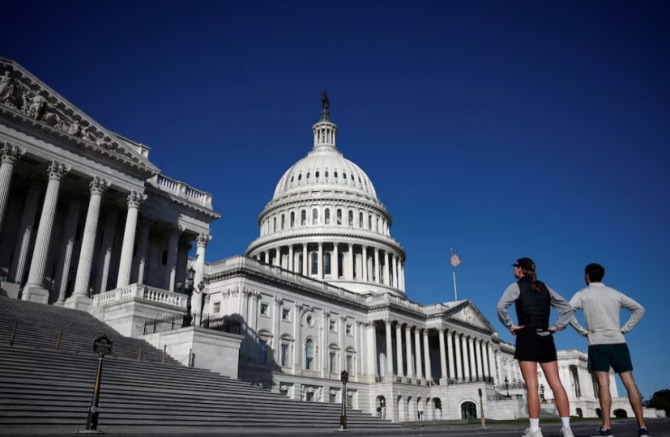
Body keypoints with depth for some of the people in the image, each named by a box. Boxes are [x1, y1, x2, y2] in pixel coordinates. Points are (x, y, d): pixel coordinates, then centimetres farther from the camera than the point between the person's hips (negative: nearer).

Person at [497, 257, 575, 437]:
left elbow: (501, 306, -18)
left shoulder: (516, 286, -1)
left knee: (532, 385, -7)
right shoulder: (544, 288, 16)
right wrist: (557, 326, 13)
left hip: (527, 337, -5)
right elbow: (567, 307, 19)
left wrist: (510, 325, -6)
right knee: (556, 384, 3)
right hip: (546, 338, 5)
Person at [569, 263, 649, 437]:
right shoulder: (615, 293, 13)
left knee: (603, 384, -7)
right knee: (630, 383, 3)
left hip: (598, 343, -3)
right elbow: (639, 309, 15)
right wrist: (624, 329, 10)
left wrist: (582, 330, -4)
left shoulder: (583, 294, 2)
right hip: (618, 342, 3)